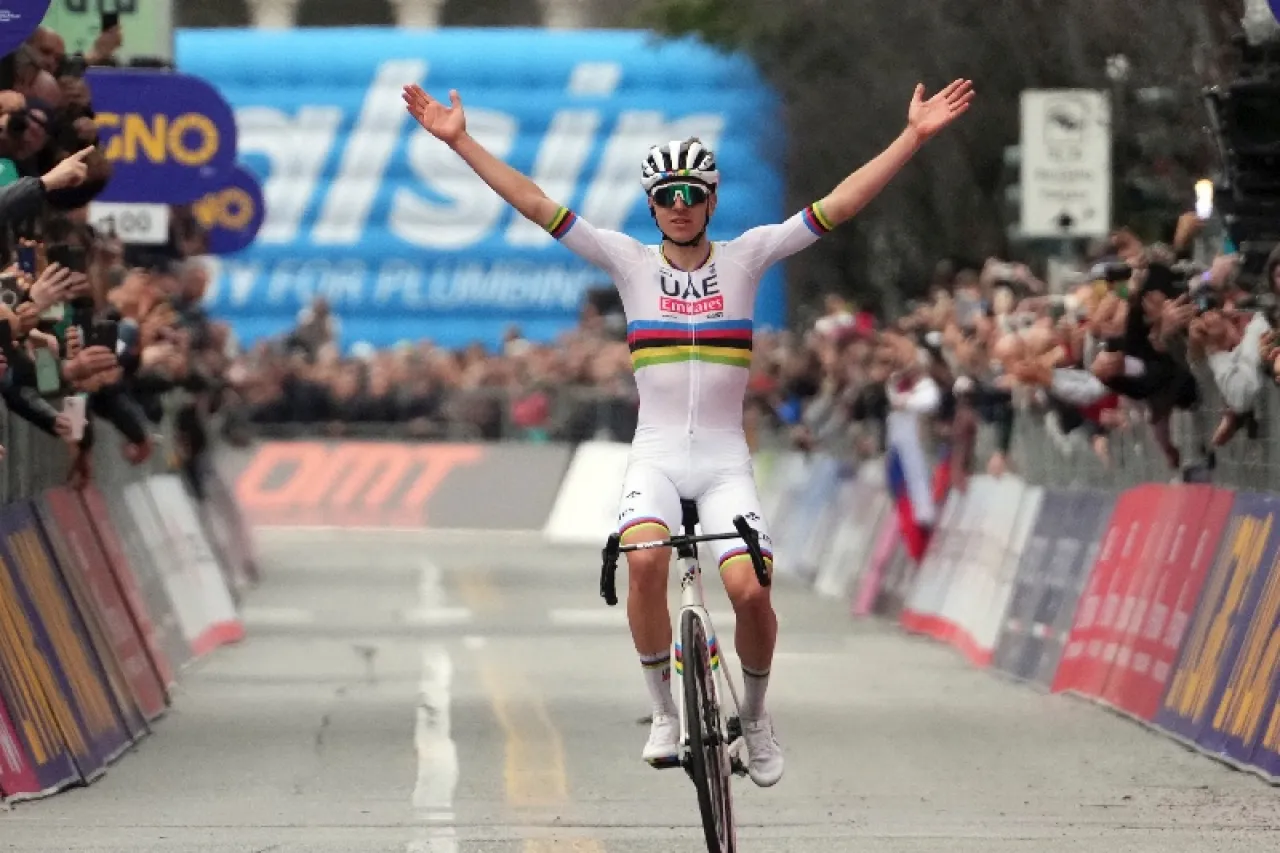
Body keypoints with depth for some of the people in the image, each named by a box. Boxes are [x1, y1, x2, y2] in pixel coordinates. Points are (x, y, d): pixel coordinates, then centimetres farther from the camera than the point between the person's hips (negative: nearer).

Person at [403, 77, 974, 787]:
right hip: (656, 454, 0)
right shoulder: (631, 262, 3)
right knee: (644, 562, -30)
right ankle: (665, 714, -11)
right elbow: (535, 204, 0)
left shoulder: (745, 257, 3)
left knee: (750, 590, -19)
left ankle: (754, 715, 10)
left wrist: (913, 137, -10)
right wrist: (460, 142, -5)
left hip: (725, 457, 0)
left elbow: (838, 205, -3)